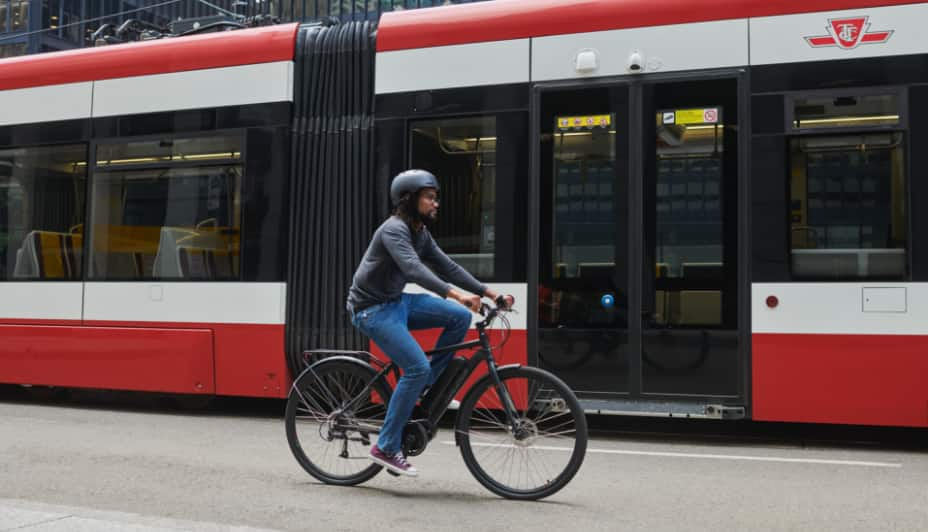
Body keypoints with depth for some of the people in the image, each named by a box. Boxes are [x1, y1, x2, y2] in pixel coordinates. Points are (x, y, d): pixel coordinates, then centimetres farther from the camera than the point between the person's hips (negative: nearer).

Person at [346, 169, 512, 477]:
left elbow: (447, 267, 9)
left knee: (460, 317, -6)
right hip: (373, 309, -9)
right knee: (417, 367, -20)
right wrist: (455, 294, -47)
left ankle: (427, 388, 5)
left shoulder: (421, 234, 9)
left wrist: (488, 292, 0)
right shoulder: (394, 229, -20)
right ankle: (386, 447, -9)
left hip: (397, 302, 9)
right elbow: (413, 269, -36)